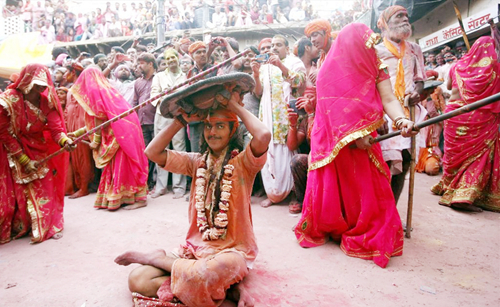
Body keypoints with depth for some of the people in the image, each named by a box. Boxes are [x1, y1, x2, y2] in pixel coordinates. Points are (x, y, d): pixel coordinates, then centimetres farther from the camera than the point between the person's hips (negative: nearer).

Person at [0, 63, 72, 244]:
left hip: (41, 150, 3)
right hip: (15, 151, -3)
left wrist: (64, 140, -38)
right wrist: (24, 159, -16)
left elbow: (55, 126, -15)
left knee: (46, 188, 2)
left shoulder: (47, 100, -9)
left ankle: (48, 225, 16)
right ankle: (18, 228, 19)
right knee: (17, 193, 0)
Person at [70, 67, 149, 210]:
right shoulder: (108, 88, 21)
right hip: (128, 125, 9)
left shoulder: (93, 90, -4)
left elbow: (98, 118, -7)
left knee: (121, 163, -2)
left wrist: (96, 140, 0)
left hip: (119, 130, -9)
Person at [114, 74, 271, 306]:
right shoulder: (197, 162, 9)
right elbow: (153, 152, 1)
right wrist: (182, 119, 0)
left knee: (203, 274, -40)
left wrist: (235, 106, -13)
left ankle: (159, 258, -5)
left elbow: (263, 136, -28)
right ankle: (228, 287, -13)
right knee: (137, 280, -15)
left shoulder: (242, 163, -6)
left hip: (231, 251, -5)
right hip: (196, 248, 5)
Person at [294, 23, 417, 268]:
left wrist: (401, 120, -28)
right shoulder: (330, 70, -5)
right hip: (334, 140, -3)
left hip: (363, 137, 3)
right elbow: (332, 108, -12)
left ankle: (370, 235, 15)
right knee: (333, 186, 2)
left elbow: (388, 98, -7)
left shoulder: (375, 68, 3)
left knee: (369, 189, 1)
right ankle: (327, 228, 22)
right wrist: (353, 134, -20)